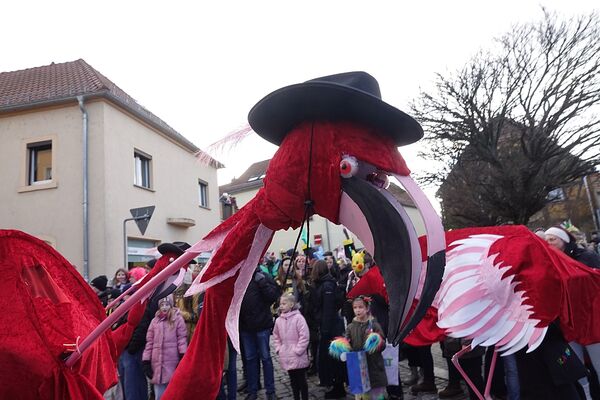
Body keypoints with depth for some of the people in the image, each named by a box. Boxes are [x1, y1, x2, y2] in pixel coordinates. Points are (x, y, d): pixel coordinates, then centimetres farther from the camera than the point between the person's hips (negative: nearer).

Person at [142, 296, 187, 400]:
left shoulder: (177, 319, 1)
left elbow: (182, 338, -4)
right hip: (157, 362, 3)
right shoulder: (155, 321, 11)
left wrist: (183, 357, -12)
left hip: (173, 362, -3)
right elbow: (149, 342, 10)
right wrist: (146, 361, 5)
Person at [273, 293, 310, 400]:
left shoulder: (298, 318, -15)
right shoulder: (278, 320, 3)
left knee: (301, 379, 7)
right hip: (286, 357, 5)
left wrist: (298, 350, -15)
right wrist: (278, 349, 7)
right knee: (293, 380, 17)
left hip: (298, 357, -5)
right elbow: (276, 336, 16)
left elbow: (304, 336, -17)